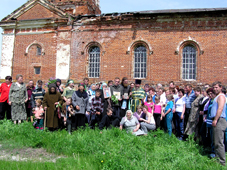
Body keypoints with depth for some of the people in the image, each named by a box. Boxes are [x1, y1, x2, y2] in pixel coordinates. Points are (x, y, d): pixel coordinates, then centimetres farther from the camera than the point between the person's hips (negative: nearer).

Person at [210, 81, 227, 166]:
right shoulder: (217, 97, 22)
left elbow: (220, 109, -21)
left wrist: (215, 120, -26)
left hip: (219, 121, -11)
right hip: (216, 121, 11)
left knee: (219, 143, -10)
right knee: (216, 142, 14)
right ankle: (217, 158, 21)